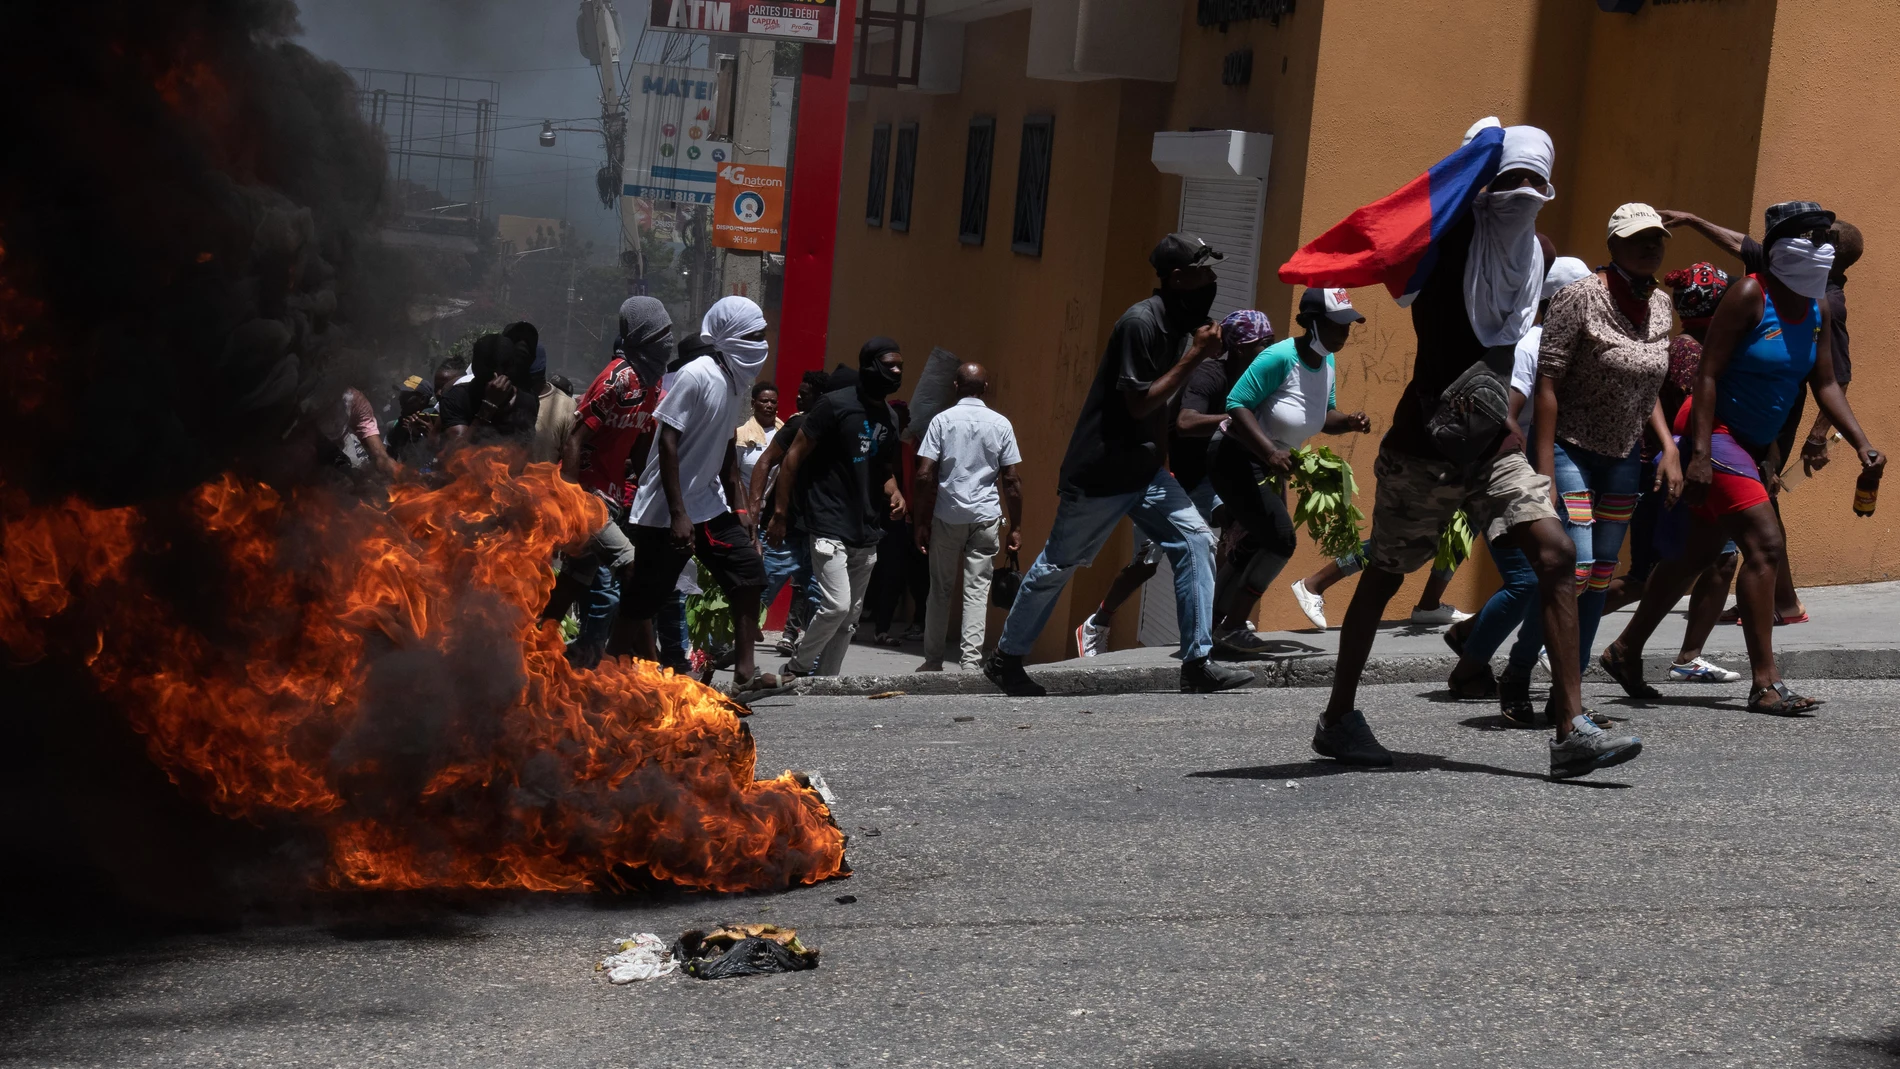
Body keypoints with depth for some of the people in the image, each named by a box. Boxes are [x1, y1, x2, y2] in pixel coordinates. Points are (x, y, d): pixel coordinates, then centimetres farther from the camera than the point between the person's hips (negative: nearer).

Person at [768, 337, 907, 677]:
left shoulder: (889, 419, 12)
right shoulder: (836, 404, -9)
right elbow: (795, 456, -7)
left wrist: (894, 493, 1)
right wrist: (780, 512, -10)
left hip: (867, 534, 8)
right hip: (831, 529, -7)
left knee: (851, 617, 8)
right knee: (836, 606, -16)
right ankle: (796, 668, 4)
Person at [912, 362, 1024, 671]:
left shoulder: (942, 420, -1)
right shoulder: (1000, 424, 3)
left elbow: (925, 475, -6)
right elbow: (1011, 480, 1)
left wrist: (921, 523, 0)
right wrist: (1016, 527, 6)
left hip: (947, 517, 0)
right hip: (986, 518, 0)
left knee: (941, 590, 11)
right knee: (977, 590, 0)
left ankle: (934, 660, 16)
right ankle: (971, 663, -8)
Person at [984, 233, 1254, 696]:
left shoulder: (1180, 325, 6)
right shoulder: (1140, 323, -20)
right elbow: (1139, 403, -22)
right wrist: (1195, 355, -20)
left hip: (1145, 471, 8)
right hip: (1100, 472, -8)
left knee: (1195, 541, -5)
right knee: (1058, 564, 5)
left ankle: (1197, 664, -5)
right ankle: (1004, 658, 20)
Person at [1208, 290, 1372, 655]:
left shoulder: (1326, 361, 1)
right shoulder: (1281, 358, -25)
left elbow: (1325, 415, 13)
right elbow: (1237, 405, -28)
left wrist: (1349, 422, -9)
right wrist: (1269, 452, -37)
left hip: (1269, 464, 10)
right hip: (1237, 458, -10)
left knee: (1261, 541, 18)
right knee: (1281, 539, -17)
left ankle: (1211, 619, 33)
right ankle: (1230, 628, -6)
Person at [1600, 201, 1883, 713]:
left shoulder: (1818, 310, 7)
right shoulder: (1749, 296, -16)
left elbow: (1825, 385, 10)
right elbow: (1708, 374, -19)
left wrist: (1862, 444, -3)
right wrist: (1700, 454, -25)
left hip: (1754, 444, 9)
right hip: (1718, 433, -9)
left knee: (1700, 552, 14)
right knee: (1763, 543, -17)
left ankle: (1625, 651, 27)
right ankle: (1765, 683, -16)